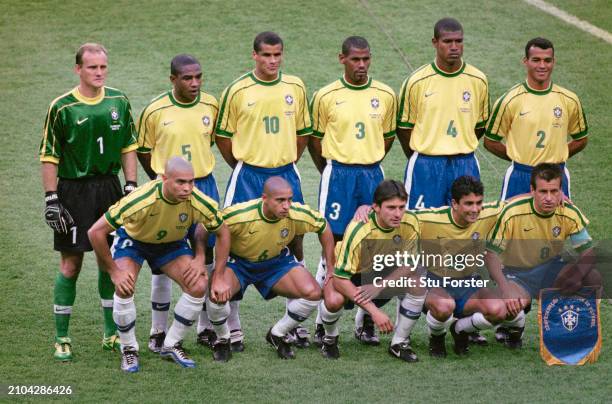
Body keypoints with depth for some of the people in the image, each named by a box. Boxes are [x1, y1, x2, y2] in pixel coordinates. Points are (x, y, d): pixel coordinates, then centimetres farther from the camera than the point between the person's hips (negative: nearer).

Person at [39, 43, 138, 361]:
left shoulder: (119, 102, 5)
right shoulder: (62, 107, -8)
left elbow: (128, 147, 12)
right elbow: (49, 156, -6)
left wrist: (131, 188, 6)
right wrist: (51, 200, -9)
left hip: (109, 187, 4)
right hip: (73, 190, -4)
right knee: (70, 264, -2)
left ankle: (111, 333, 22)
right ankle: (61, 339, 7)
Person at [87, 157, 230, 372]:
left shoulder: (199, 202, -29)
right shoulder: (141, 200, -40)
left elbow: (223, 234, -8)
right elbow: (96, 232, -33)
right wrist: (113, 272, -27)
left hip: (172, 243, 3)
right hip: (133, 240, -3)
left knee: (198, 286, -17)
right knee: (124, 288, -27)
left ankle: (171, 345, 5)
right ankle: (129, 350, -2)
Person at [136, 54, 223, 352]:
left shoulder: (211, 106, -1)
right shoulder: (155, 111, -10)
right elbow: (143, 151, 2)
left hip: (204, 186, 3)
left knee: (207, 255, 7)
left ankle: (206, 328, 19)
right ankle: (158, 331, 10)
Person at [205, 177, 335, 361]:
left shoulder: (298, 214, -24)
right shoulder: (240, 215, -35)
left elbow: (323, 227, -3)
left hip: (276, 261, 3)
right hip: (237, 261, -3)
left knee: (313, 293, -17)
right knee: (217, 295, -33)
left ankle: (278, 335, 10)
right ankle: (222, 340, 1)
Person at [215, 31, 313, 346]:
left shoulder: (295, 88, 4)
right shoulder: (237, 91, -6)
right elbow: (222, 136, 2)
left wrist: (288, 162, 8)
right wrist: (242, 166, 2)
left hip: (286, 174, 3)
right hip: (248, 176, -3)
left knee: (295, 242, 6)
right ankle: (232, 323, 8)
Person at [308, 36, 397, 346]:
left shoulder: (385, 95, 4)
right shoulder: (326, 96, -3)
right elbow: (314, 139, 7)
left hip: (373, 175, 3)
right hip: (338, 174, -3)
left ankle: (367, 322, 11)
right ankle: (323, 322, 2)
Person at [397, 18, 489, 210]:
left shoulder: (478, 80, 1)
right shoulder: (417, 81, -5)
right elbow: (404, 127, 4)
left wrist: (460, 149, 11)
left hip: (464, 165, 2)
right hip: (426, 166, -2)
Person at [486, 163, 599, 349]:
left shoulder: (569, 212, -13)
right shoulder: (513, 212, -23)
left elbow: (587, 252, -9)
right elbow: (491, 253, -19)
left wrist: (576, 276, -31)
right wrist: (505, 289, -34)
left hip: (551, 269, 3)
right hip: (516, 273, -3)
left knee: (594, 279, -23)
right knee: (509, 305, -37)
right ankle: (512, 329, 4)